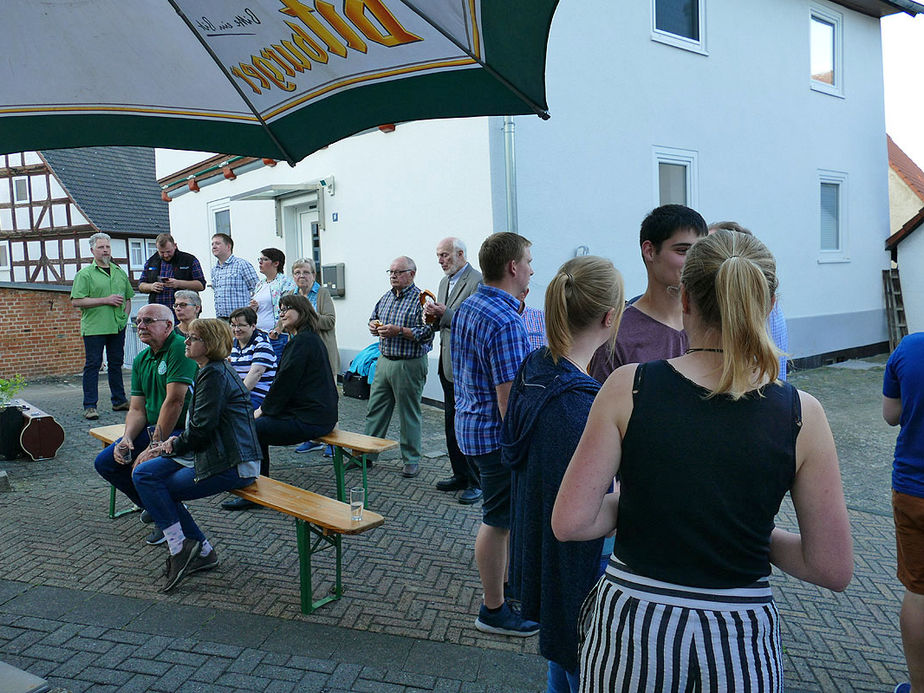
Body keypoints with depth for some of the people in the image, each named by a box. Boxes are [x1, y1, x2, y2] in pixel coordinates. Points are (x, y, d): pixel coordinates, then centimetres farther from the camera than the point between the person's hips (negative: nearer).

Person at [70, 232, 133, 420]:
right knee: (92, 365, -2)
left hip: (118, 326, 5)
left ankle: (119, 401, 21)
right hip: (94, 327, -5)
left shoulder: (120, 272, 14)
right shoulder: (85, 274, -3)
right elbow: (76, 301, -11)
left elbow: (128, 298, 23)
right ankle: (90, 406, 2)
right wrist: (106, 300, -14)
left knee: (116, 363, 12)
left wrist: (125, 316, 7)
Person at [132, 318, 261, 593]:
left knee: (156, 487, -6)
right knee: (142, 474, 6)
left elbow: (202, 427, -18)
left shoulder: (215, 374, -16)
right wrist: (177, 440, 6)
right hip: (214, 454, 10)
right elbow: (201, 424, 21)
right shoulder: (212, 370, 16)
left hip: (231, 465, -10)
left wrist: (175, 446, -1)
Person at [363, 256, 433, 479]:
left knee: (409, 414, 3)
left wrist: (399, 330, -22)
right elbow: (374, 317, 27)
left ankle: (412, 461, 16)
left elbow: (427, 333, -19)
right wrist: (373, 325, 4)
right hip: (384, 360, 7)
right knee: (375, 409, 11)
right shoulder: (386, 297, 12)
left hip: (409, 364, -7)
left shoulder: (420, 299, -11)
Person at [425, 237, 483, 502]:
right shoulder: (444, 281, 16)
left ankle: (476, 482, 8)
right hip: (447, 363, 9)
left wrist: (445, 314, -21)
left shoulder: (477, 281, -13)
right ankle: (460, 475, 27)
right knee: (451, 423, 15)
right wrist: (433, 316, 2)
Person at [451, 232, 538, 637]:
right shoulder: (506, 323, -24)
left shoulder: (466, 308, 7)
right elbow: (508, 397, -24)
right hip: (496, 435, -10)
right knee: (498, 521, 4)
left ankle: (504, 580, 40)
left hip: (469, 424, 10)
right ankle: (494, 610, 20)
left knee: (500, 514, 23)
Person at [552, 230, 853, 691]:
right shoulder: (801, 415, -11)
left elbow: (569, 523, -15)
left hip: (630, 630, 0)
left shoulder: (628, 388, -15)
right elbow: (834, 570, -6)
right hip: (740, 649, 1)